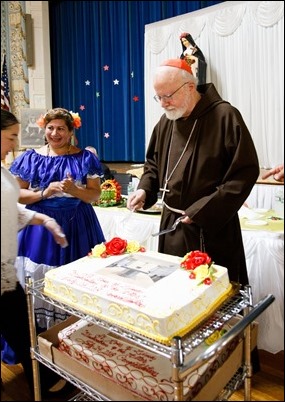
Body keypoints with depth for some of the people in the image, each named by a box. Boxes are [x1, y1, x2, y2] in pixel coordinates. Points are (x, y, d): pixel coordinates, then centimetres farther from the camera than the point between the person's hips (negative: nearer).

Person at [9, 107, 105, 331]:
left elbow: (95, 195, 0)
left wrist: (75, 190, -18)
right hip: (39, 225, 1)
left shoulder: (85, 158, 1)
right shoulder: (30, 158, 5)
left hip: (76, 226, -1)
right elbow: (16, 194, 3)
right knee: (40, 281, 4)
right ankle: (41, 332, 23)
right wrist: (43, 194, -14)